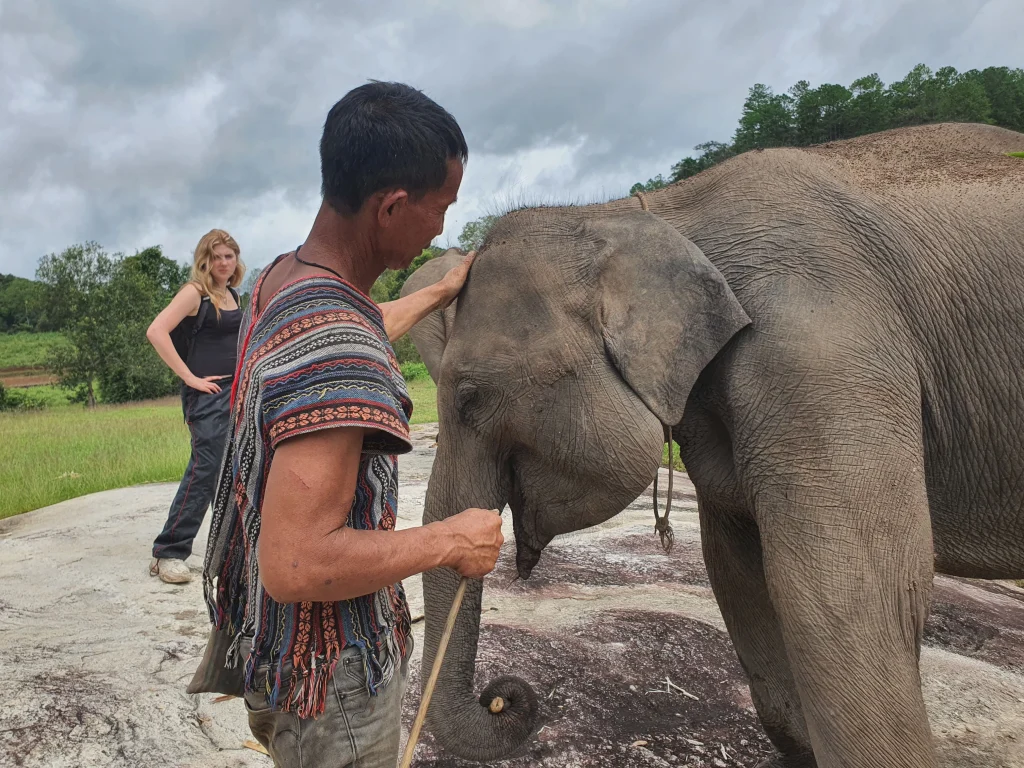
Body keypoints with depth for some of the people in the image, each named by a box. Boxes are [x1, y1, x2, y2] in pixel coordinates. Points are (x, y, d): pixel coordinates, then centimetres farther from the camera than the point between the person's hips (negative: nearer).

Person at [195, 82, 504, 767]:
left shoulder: (282, 277, -1)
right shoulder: (334, 344, -32)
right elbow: (295, 566, -34)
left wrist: (441, 293, 31)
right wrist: (450, 543, -22)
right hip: (332, 670, -8)